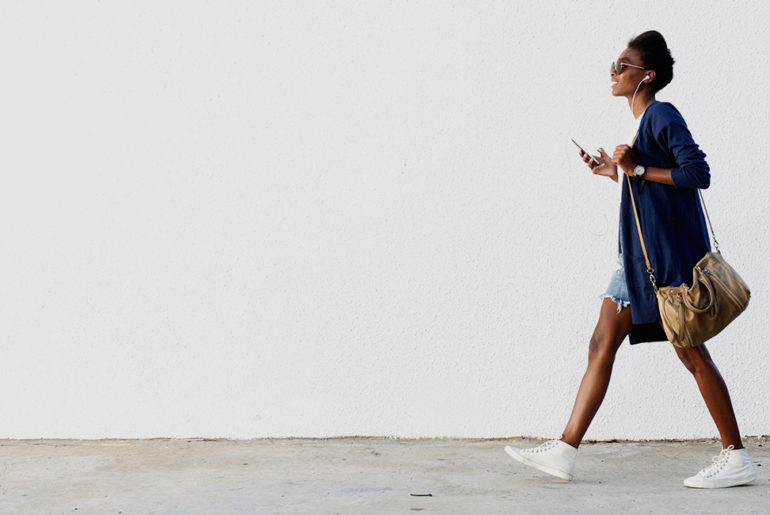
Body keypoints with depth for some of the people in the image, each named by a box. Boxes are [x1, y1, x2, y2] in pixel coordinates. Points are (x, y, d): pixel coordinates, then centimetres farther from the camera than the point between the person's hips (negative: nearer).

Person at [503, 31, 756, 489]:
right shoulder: (645, 123, 17)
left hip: (669, 253, -10)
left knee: (691, 352, -3)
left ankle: (737, 458, 8)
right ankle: (565, 451, 10)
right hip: (640, 255, 10)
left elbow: (698, 174, -19)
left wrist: (638, 170, -16)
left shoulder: (662, 115, -11)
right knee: (602, 345, 7)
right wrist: (615, 172, 15)